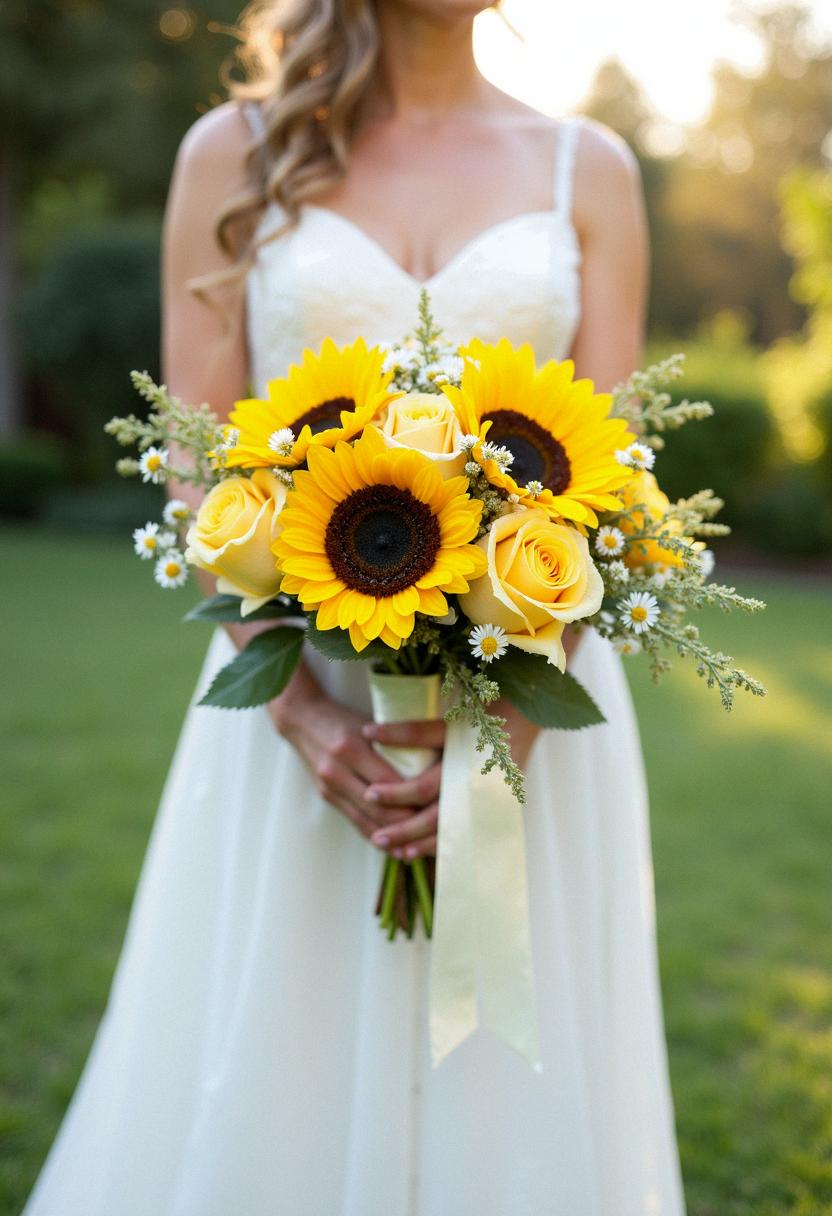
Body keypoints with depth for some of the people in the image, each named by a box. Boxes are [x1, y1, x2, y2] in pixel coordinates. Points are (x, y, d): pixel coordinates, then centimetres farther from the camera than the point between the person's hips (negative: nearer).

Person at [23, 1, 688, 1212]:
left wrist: (515, 710, -14)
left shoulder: (587, 168, 8)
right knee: (262, 1087, 7)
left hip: (530, 688, 1)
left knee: (508, 1089, 7)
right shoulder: (235, 151, 5)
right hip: (302, 690, 0)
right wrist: (301, 708, -14)